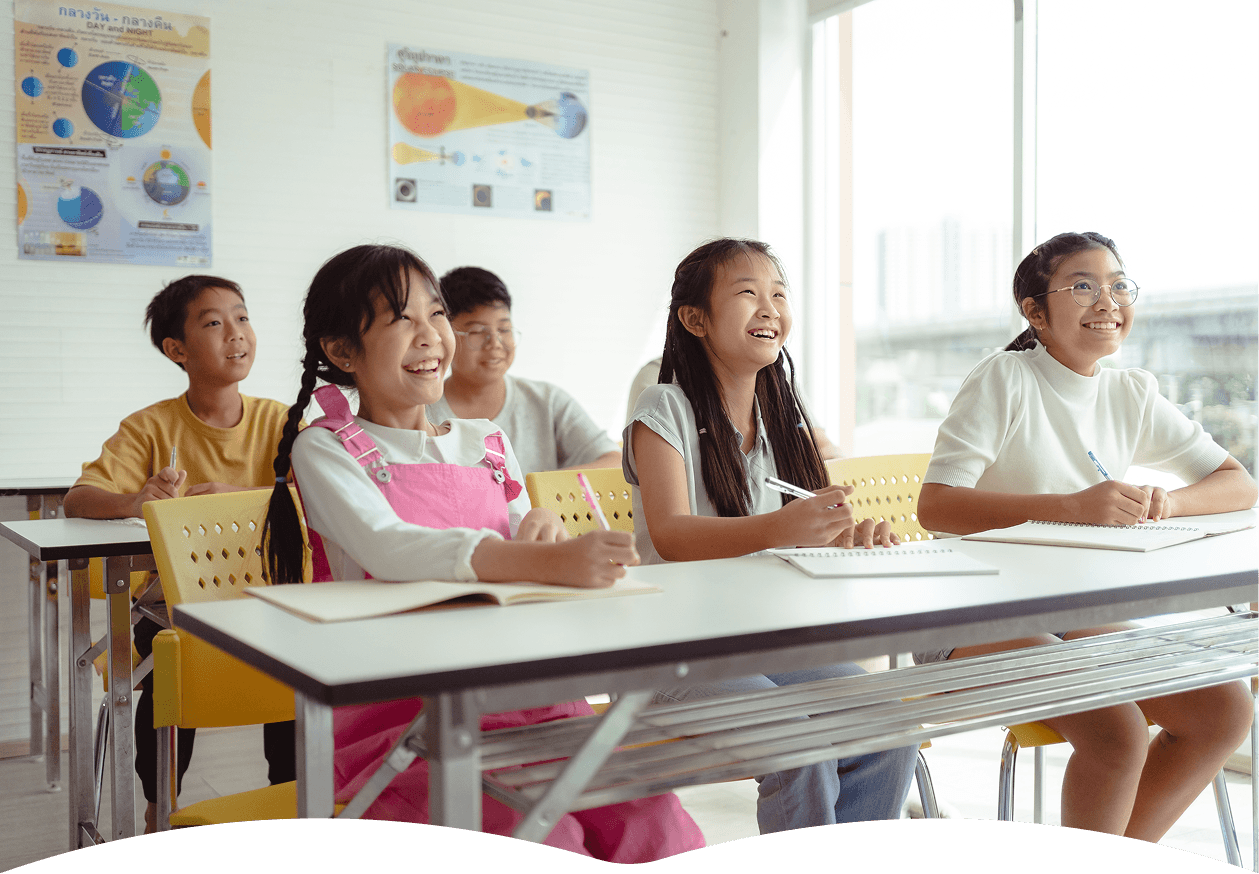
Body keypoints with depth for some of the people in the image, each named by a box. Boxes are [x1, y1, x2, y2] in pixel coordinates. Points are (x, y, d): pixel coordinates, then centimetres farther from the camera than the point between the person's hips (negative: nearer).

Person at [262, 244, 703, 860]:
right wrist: (546, 560, -36)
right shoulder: (326, 450, -1)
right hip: (395, 712, -4)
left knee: (655, 826, -18)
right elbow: (389, 551, -21)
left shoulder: (487, 444, 16)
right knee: (540, 839, -28)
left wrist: (543, 528, -6)